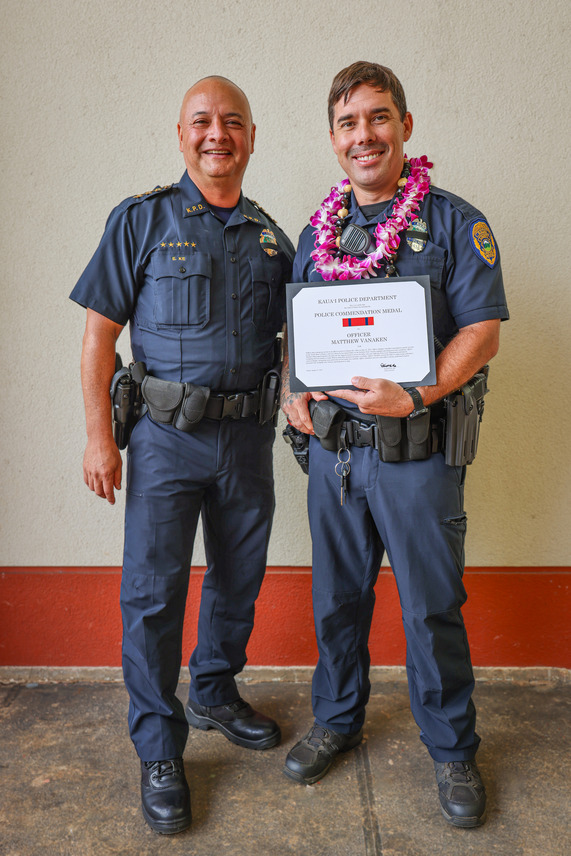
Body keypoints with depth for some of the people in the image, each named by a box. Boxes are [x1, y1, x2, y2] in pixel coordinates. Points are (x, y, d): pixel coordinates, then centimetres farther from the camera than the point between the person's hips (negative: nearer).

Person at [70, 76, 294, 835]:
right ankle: (159, 749, 19)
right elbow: (100, 332, -4)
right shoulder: (142, 219, -1)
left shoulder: (271, 237, 9)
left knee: (239, 578, 15)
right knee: (153, 592, 1)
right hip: (167, 435, -4)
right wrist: (100, 435, -10)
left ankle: (214, 693, 40)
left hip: (248, 435, 4)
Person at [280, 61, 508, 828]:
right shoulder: (317, 232, 11)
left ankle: (453, 750, 29)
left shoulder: (456, 224, -3)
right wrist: (292, 393, -1)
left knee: (433, 608, 7)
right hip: (333, 447, 4)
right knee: (336, 597, 16)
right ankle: (338, 719, 38)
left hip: (418, 450, -4)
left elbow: (483, 331, -9)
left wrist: (414, 397, -22)